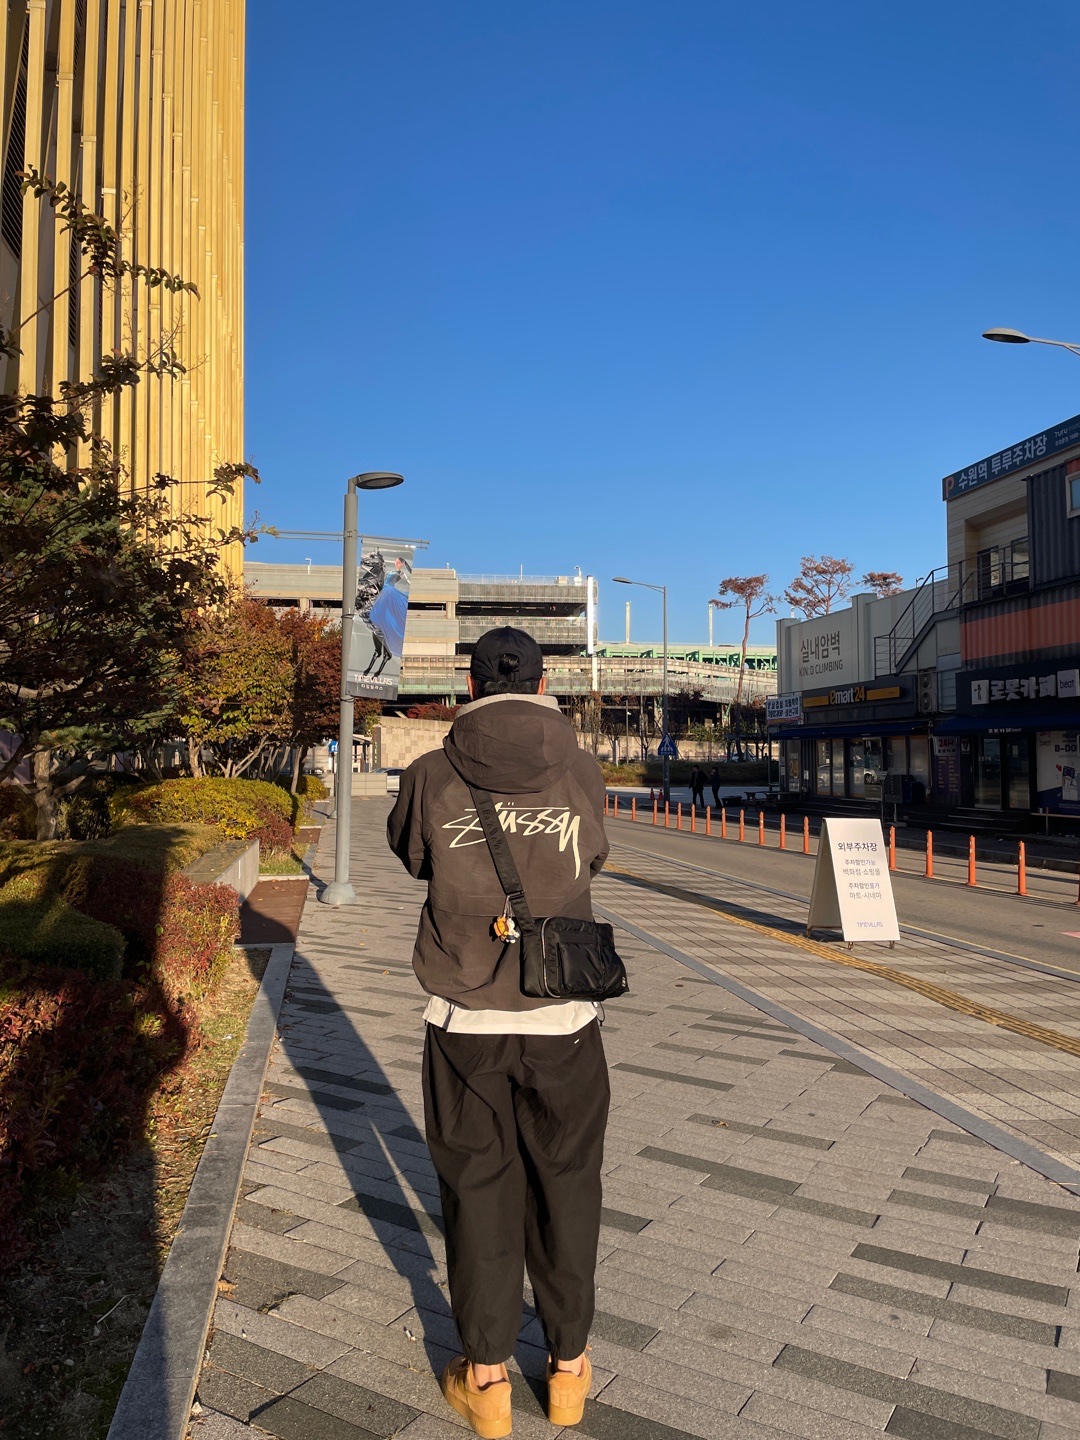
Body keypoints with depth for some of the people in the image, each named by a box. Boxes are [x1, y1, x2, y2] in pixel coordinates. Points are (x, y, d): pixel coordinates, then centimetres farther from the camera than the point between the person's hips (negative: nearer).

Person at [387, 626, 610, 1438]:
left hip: (465, 1021, 0)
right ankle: (569, 1365, 33)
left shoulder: (433, 778, -8)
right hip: (562, 1019, 0)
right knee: (565, 1185, 17)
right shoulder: (583, 775, -8)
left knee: (478, 1188, 15)